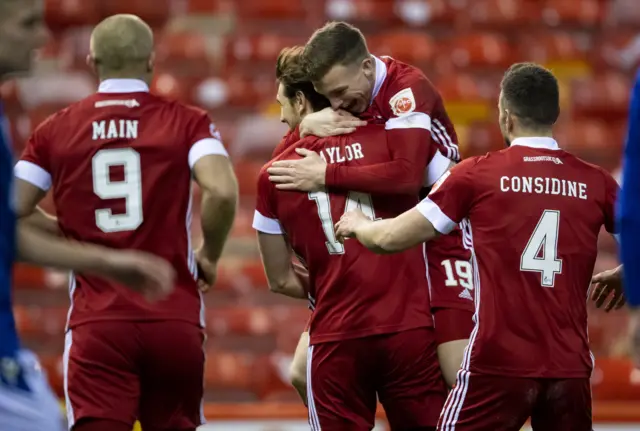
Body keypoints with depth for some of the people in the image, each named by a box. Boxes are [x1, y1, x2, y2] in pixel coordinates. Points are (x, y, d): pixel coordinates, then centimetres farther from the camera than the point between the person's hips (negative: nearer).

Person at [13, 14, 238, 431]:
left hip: (96, 323, 0)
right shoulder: (186, 123, 1)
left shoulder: (55, 130, 6)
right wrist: (209, 257, 2)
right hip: (175, 321, 0)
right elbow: (223, 192, -15)